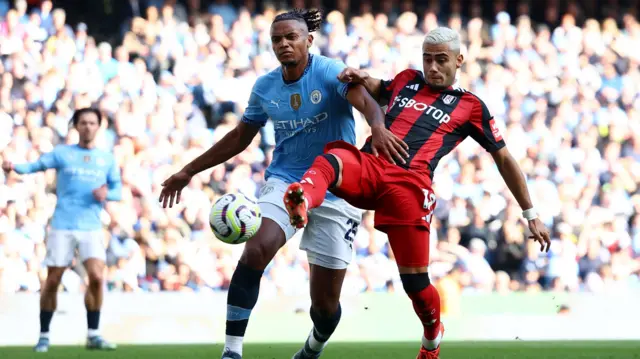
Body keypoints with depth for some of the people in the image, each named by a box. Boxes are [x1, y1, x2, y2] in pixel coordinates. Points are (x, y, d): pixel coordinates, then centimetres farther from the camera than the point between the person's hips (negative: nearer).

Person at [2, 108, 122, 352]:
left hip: (91, 228, 1)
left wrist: (107, 193, -9)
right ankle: (44, 336, 14)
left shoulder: (107, 159, 12)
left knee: (97, 277, -14)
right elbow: (36, 165, -4)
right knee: (52, 281, 2)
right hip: (62, 227, -1)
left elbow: (118, 190, 15)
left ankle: (93, 336, -4)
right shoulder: (62, 153, 5)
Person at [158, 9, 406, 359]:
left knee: (325, 299, 3)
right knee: (255, 250, -28)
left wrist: (378, 127, -55)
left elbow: (365, 100, -31)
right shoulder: (265, 87, 3)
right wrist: (190, 171, 16)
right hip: (284, 181, 3)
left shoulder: (330, 72, -11)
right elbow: (240, 137, 17)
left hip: (335, 189, -3)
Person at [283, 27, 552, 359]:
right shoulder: (406, 81, 26)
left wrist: (531, 215, 19)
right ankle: (303, 202, -68)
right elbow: (372, 89, 45)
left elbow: (504, 159, 20)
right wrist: (358, 78, 18)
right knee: (332, 159, -35)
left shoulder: (470, 106, 16)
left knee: (416, 283, -6)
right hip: (367, 164, 2)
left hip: (408, 182, -2)